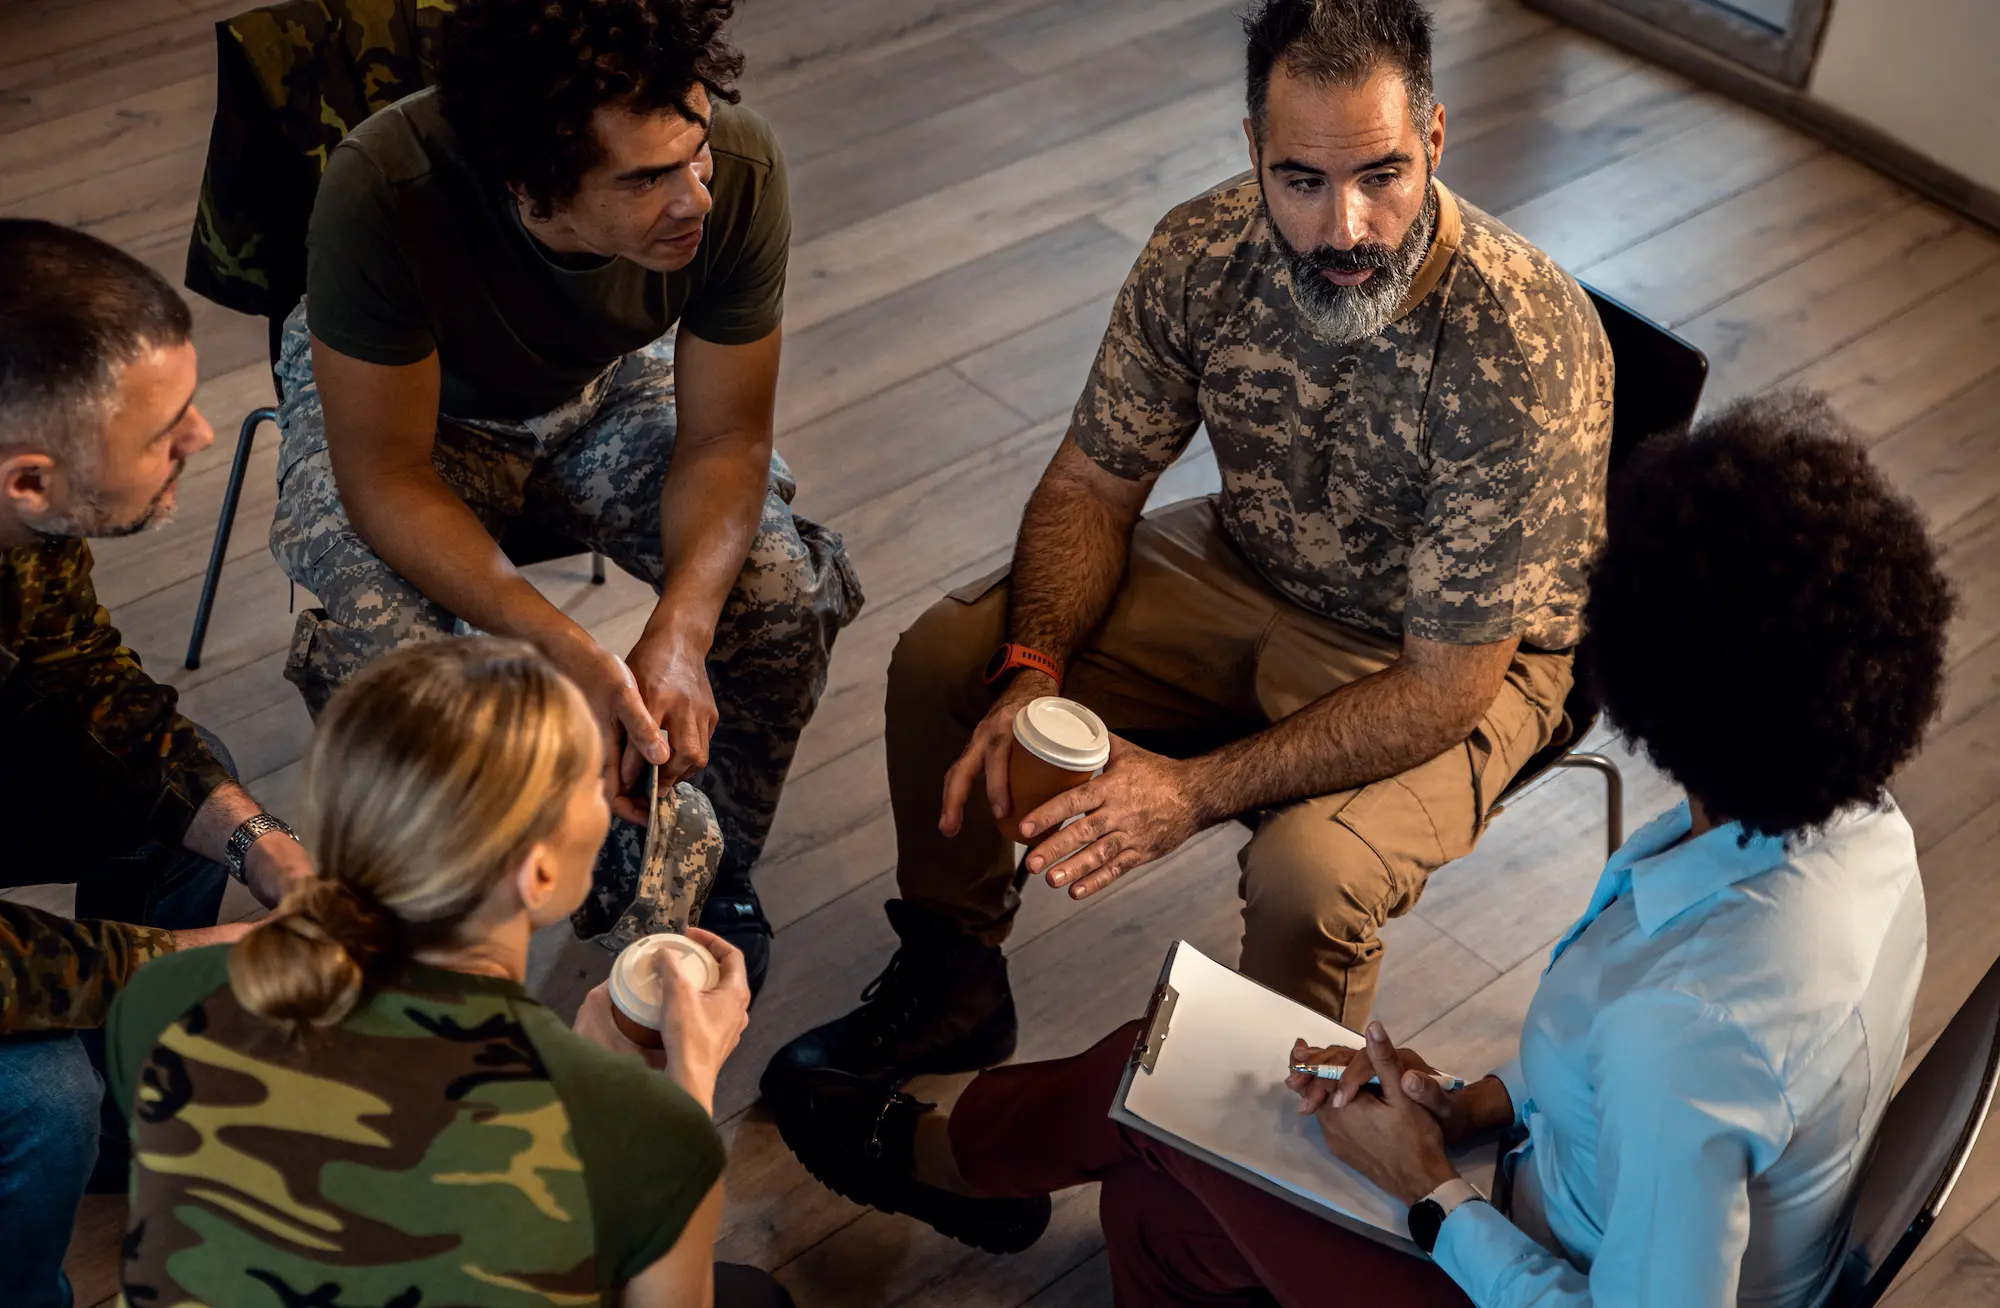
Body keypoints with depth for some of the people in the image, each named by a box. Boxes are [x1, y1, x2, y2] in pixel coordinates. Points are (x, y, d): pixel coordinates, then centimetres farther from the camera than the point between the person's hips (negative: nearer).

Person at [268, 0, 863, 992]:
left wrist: (681, 632, -36)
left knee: (785, 596, -21)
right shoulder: (385, 190, -39)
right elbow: (386, 476, -30)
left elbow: (727, 438, -19)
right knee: (383, 656, -30)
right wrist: (567, 652, -42)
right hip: (387, 399, -2)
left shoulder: (740, 167, -30)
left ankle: (709, 865, 9)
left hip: (607, 385, 3)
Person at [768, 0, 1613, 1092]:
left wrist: (1197, 790, -33)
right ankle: (952, 983, 18)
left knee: (1308, 878, -33)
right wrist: (1032, 675, -23)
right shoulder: (1205, 250, -18)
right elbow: (1092, 484, -5)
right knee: (940, 661, -5)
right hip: (1244, 570, 5)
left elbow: (1443, 690, -28)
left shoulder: (1526, 353, -33)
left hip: (1454, 662, -5)